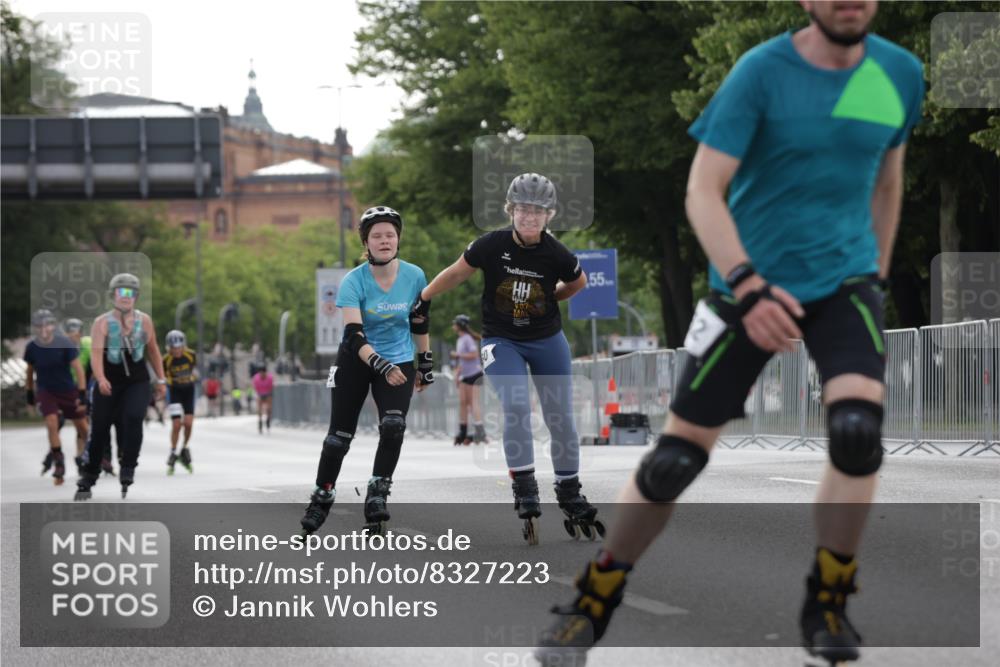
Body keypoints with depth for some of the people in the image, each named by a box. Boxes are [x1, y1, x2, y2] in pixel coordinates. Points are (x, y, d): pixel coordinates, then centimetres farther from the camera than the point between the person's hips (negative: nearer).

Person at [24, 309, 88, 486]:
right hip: (46, 391, 1)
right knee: (52, 424, -19)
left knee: (82, 427, 6)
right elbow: (30, 371, 6)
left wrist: (82, 395, -19)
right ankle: (59, 464, -7)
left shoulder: (65, 344, -19)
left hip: (68, 390, -1)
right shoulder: (32, 348, -12)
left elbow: (78, 368, -16)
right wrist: (30, 394, 12)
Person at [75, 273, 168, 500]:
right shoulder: (102, 323, -9)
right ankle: (87, 481, 16)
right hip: (109, 383, -1)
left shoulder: (144, 321, 0)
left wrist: (161, 380, 12)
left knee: (133, 418, -25)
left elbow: (153, 350, 12)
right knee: (99, 432, 1)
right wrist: (101, 379, -37)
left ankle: (127, 468, -13)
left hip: (137, 382, 1)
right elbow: (96, 354, -21)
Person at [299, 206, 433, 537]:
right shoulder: (353, 281, -19)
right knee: (339, 434, 0)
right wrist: (381, 366, -44)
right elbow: (353, 335, -29)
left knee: (393, 426, -22)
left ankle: (377, 498, -11)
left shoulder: (414, 276, -10)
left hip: (399, 362, 1)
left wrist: (426, 364, 13)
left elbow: (420, 323, 7)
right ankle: (321, 499, 19)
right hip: (356, 361, -1)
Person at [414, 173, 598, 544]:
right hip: (502, 341, -2)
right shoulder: (491, 246, -18)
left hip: (547, 340, 2)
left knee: (561, 419, 5)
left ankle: (570, 495, 21)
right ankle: (524, 492, -16)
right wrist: (422, 300, 4)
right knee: (516, 407, -23)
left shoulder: (556, 255, -14)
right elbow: (457, 273, -2)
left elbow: (579, 283, 8)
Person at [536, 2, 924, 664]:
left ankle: (828, 605, -2)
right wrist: (748, 287, -28)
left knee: (858, 431, -23)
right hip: (748, 284, -2)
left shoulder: (901, 74, 0)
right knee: (677, 456, -2)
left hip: (844, 279, 2)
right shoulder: (761, 73, -13)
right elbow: (703, 192, -17)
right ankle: (594, 601, 19)